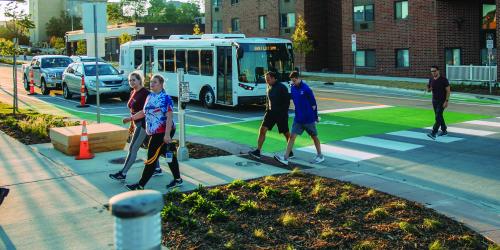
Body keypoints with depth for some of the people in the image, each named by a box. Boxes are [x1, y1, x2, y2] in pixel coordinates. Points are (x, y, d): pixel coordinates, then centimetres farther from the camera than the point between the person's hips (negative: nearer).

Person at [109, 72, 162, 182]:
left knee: (132, 149, -7)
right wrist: (132, 125, 16)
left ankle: (122, 174, -3)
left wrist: (129, 119, -24)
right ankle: (157, 169, 25)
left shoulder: (145, 93, -17)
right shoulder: (133, 93, 11)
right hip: (137, 123, 9)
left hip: (143, 124, -9)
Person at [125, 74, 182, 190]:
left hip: (163, 133, -8)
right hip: (155, 133, 8)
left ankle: (141, 185, 1)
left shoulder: (166, 98, -13)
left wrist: (167, 134, -24)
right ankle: (177, 179, 24)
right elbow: (144, 112, 24)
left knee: (152, 158, -4)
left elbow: (169, 117, -19)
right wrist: (131, 118, 21)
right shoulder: (150, 97, 11)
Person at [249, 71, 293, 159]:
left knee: (286, 133, 7)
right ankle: (258, 151, -6)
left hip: (281, 114, -6)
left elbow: (287, 101, -13)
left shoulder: (282, 87, -13)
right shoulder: (269, 87, 7)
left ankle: (290, 152, 23)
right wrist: (267, 109, 12)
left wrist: (283, 113, -16)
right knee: (262, 129, -7)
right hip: (271, 112, 6)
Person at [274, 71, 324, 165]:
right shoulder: (293, 88, 2)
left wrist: (316, 117, -5)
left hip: (309, 119, -5)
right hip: (298, 118, 5)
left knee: (314, 137, 11)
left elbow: (313, 104, -11)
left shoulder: (306, 89, -16)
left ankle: (320, 156, 27)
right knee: (292, 136, -3)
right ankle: (285, 158, -5)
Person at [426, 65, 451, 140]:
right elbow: (428, 90, 10)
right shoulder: (431, 79, 2)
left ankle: (433, 133, -22)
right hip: (434, 100, 7)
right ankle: (444, 131, 31)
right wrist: (428, 89, -16)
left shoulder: (444, 79, -16)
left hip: (442, 101, -7)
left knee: (438, 117, -15)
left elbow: (448, 91, -14)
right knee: (439, 116, 15)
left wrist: (446, 101, -21)